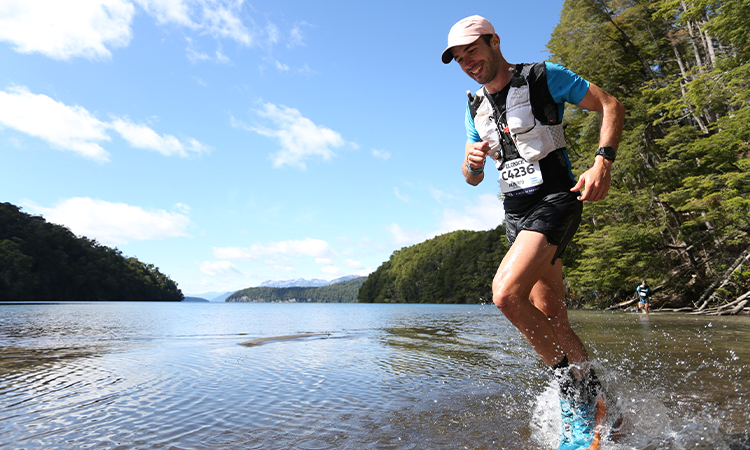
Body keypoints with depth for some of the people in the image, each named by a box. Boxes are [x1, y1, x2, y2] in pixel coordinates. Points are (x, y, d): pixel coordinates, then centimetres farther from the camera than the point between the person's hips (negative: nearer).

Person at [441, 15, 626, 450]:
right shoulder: (475, 108, 14)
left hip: (556, 201, -7)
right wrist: (472, 162, -8)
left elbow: (611, 105, -1)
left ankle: (578, 384, -6)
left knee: (507, 292, -25)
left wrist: (603, 163, -16)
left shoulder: (544, 77, -2)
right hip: (517, 213, 7)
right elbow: (473, 178, 16)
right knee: (551, 321, 5)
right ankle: (597, 407, 21)